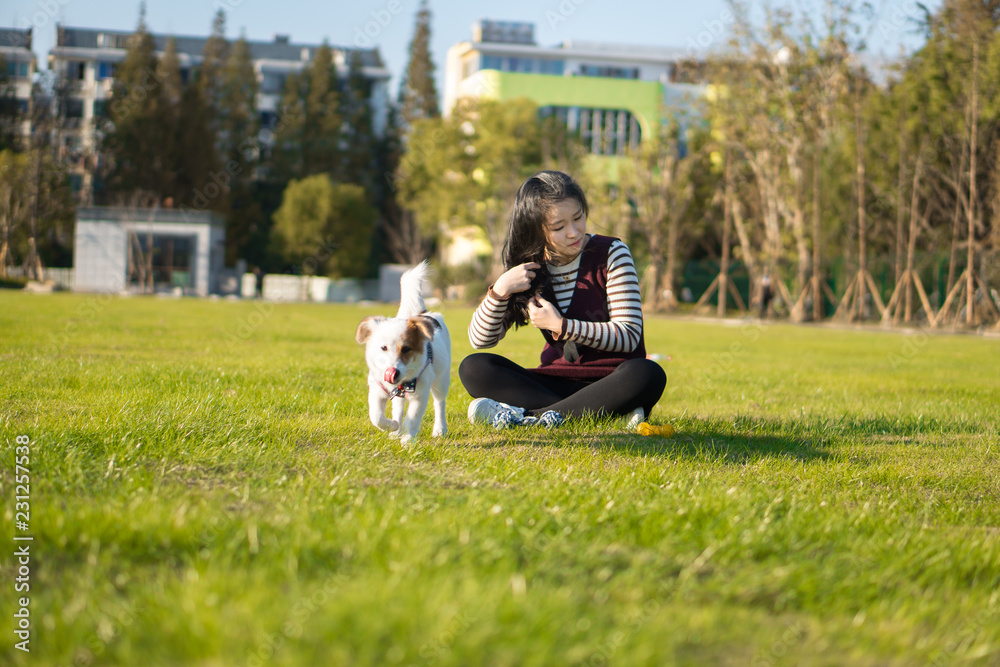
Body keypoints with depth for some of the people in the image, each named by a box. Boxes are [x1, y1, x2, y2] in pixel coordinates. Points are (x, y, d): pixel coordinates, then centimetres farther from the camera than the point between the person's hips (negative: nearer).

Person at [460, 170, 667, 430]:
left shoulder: (611, 253, -4)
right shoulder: (529, 267, 5)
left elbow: (629, 336, -10)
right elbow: (480, 340, 3)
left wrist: (561, 326, -17)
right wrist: (499, 290, -14)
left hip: (609, 381, -3)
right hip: (556, 383, 4)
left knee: (647, 375, -37)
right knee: (472, 368, -19)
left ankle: (529, 416, -34)